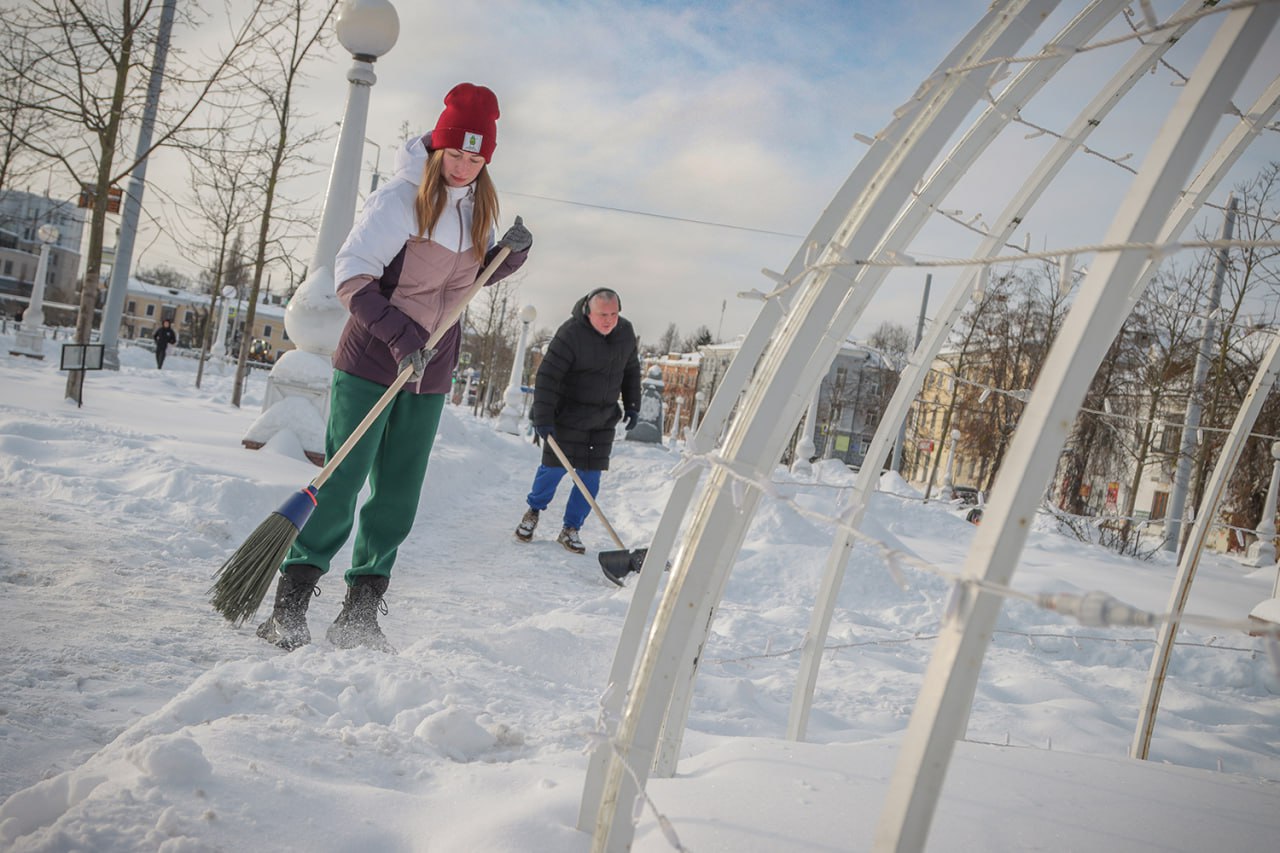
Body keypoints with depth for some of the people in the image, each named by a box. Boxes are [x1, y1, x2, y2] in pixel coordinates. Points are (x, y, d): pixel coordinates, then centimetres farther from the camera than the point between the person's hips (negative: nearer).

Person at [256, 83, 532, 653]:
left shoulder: (480, 205, 6)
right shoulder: (400, 198, -13)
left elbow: (481, 273, 18)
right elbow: (352, 275, -18)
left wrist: (511, 254, -4)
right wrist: (400, 334, -29)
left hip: (430, 371, 6)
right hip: (371, 362, -5)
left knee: (398, 494, 6)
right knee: (342, 482, -5)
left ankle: (360, 614, 16)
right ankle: (290, 604, 8)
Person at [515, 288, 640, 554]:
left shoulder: (626, 332, -1)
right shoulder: (571, 333, -20)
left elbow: (631, 370, 15)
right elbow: (547, 376, -23)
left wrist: (632, 405, 12)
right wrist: (543, 418, -28)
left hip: (603, 418, 5)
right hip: (567, 414, -5)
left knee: (590, 476, 2)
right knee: (555, 467, -1)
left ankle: (571, 529, 14)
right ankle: (533, 511, 27)